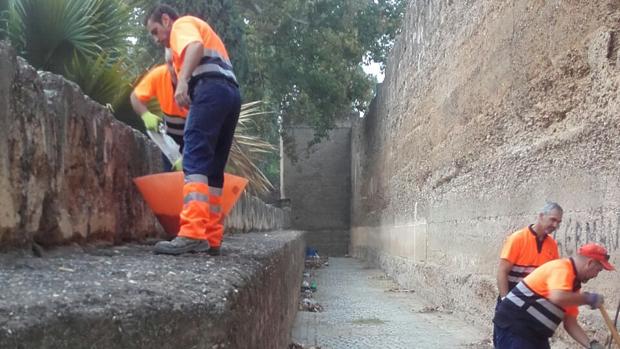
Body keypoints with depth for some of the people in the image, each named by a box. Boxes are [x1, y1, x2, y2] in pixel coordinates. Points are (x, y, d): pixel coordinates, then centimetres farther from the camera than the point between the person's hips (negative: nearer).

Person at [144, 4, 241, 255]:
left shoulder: (182, 24, 12)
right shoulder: (198, 29, 40)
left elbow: (196, 46, -13)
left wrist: (182, 81, -25)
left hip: (211, 89, -9)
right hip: (231, 93, 9)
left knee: (195, 162, -19)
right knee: (214, 169, 5)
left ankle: (193, 234, -32)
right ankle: (211, 239, 2)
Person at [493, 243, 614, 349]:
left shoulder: (572, 281, 13)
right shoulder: (562, 268, -16)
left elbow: (570, 323, 14)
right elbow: (558, 298, -37)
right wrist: (588, 298, -20)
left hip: (534, 331, 11)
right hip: (514, 325, -10)